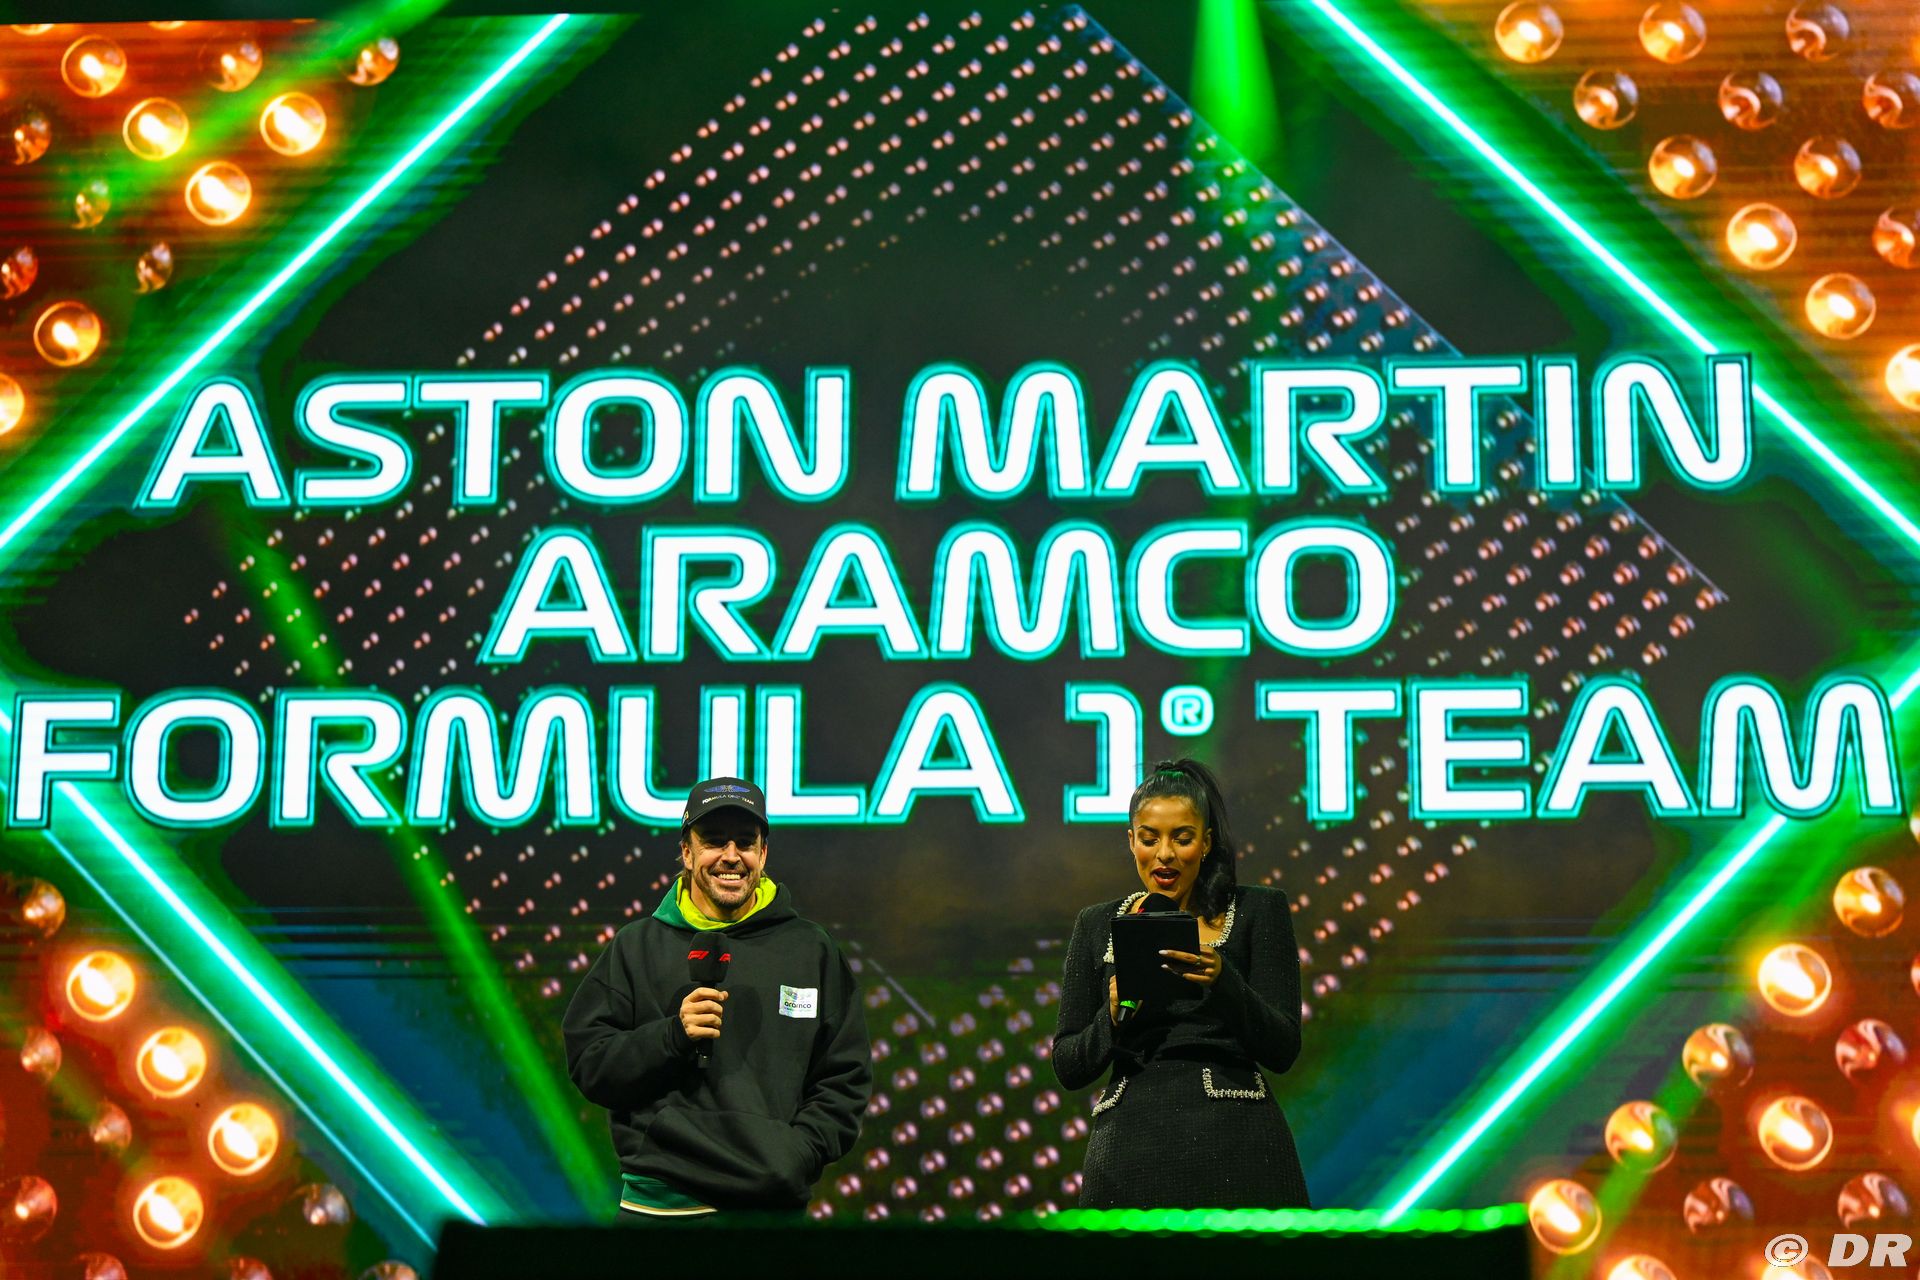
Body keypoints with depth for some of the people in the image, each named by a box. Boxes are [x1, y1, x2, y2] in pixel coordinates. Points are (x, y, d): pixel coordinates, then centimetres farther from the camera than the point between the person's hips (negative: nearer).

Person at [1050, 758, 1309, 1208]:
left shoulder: (1258, 912, 6)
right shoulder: (1097, 925, 12)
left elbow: (1282, 1049, -2)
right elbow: (1068, 1068, 9)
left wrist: (1223, 981, -18)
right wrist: (1114, 1016, -11)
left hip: (1232, 1148, -2)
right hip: (1130, 1150, 2)